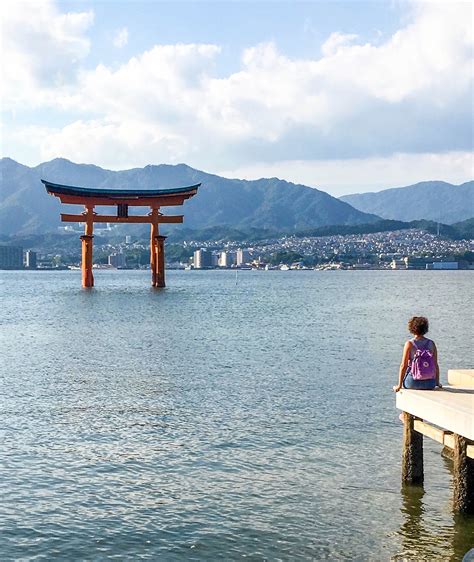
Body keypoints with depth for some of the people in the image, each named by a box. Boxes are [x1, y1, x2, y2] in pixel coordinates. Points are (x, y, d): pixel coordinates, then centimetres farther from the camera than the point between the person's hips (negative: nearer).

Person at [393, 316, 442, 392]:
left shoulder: (409, 344, -9)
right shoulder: (431, 343, 1)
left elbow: (403, 366, -10)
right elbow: (436, 365, 2)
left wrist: (399, 385, -3)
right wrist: (437, 383, 15)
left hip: (413, 382, -3)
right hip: (430, 384, 3)